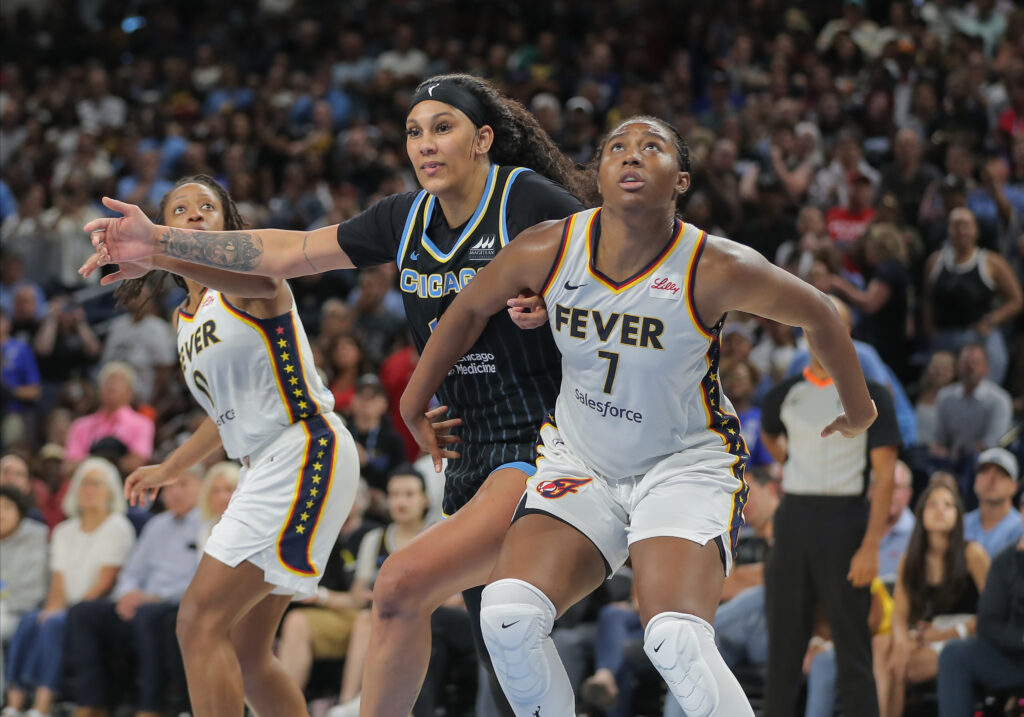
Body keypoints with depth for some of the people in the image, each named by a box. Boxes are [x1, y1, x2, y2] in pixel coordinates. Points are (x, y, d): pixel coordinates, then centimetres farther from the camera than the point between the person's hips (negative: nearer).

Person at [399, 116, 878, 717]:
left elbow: (819, 315, -3)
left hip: (686, 463, -4)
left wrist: (859, 410, 12)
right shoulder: (547, 252, -13)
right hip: (580, 461, 4)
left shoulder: (716, 269, -21)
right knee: (508, 616, -16)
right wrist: (416, 406, 18)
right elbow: (470, 309, 8)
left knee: (679, 644, -26)